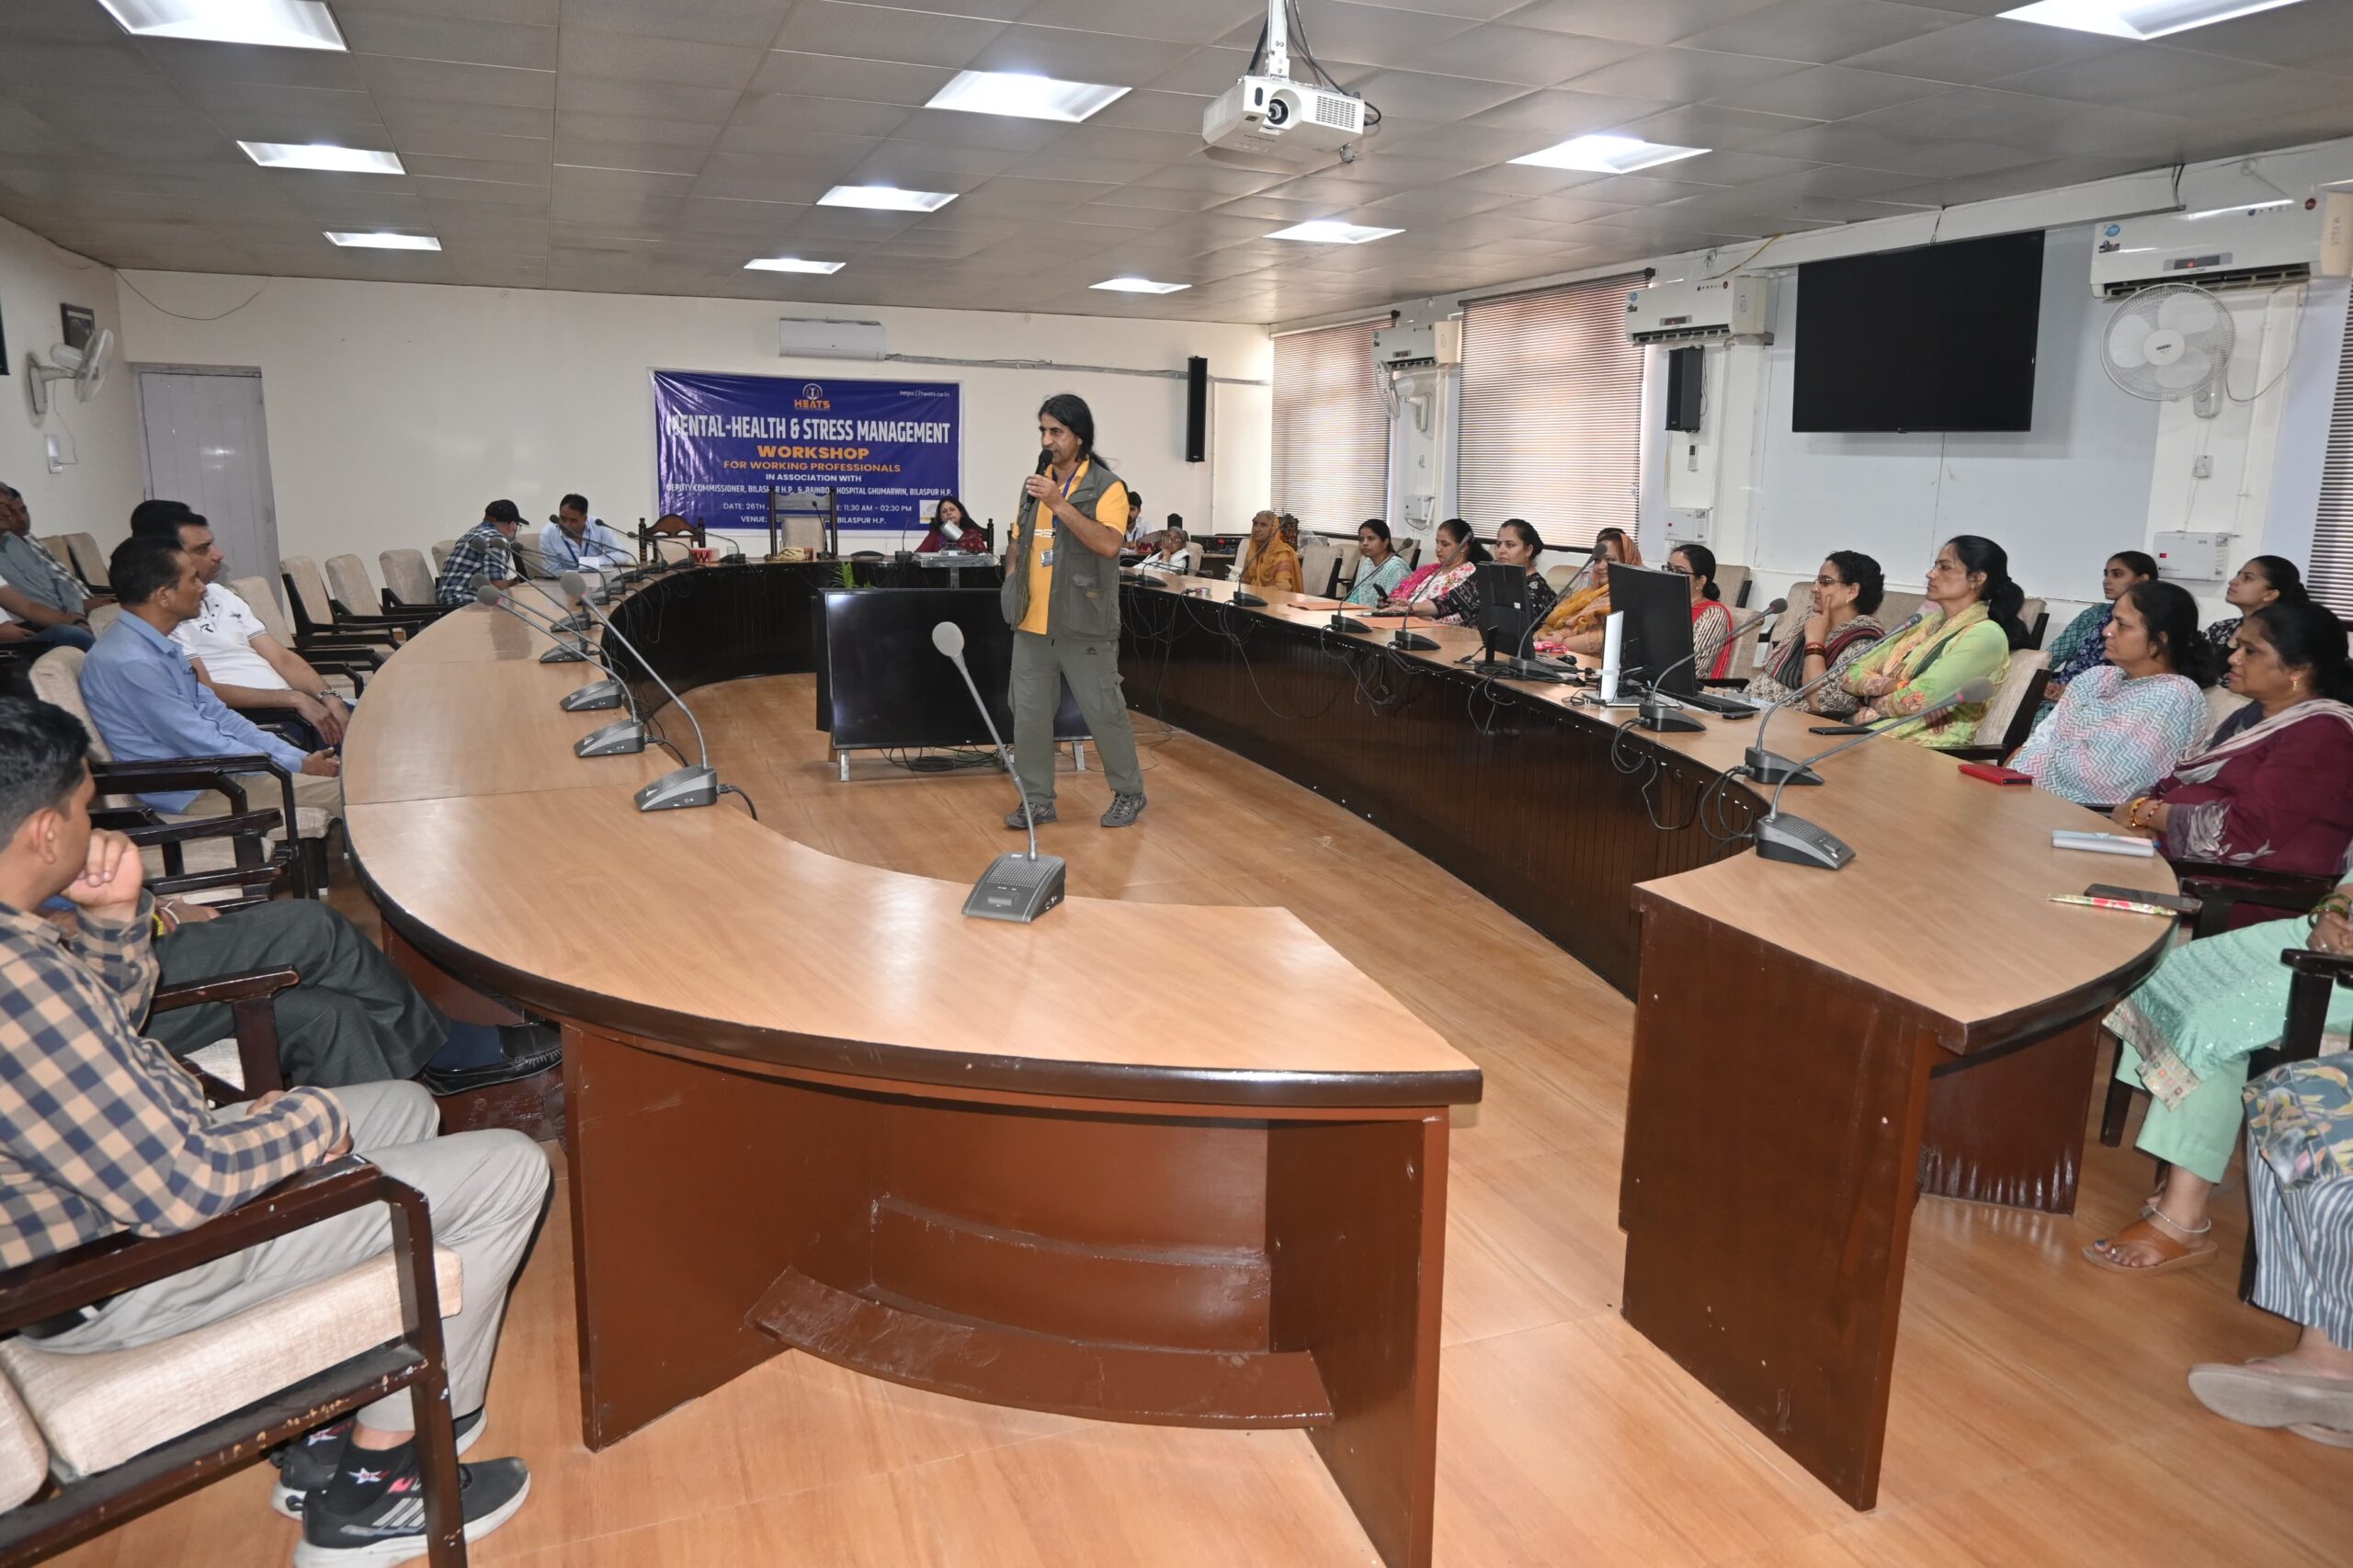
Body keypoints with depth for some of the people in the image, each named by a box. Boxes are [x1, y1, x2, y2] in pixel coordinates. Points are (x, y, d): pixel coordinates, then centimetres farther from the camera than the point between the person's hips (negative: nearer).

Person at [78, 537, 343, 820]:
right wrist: (299, 767, -13)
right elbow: (202, 744, -19)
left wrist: (302, 757, 2)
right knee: (347, 791, -18)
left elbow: (215, 713, 12)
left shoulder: (161, 647, 11)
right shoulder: (131, 663, -20)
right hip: (190, 795, -9)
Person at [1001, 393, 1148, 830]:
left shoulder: (1107, 486, -8)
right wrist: (1012, 584, 8)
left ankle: (1129, 793, 21)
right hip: (1032, 623, 6)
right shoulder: (1034, 483, 11)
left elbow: (1109, 544, -23)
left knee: (1104, 713, 4)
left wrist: (1059, 504, -25)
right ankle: (1037, 800, 19)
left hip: (1083, 625, -6)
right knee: (1029, 713, 8)